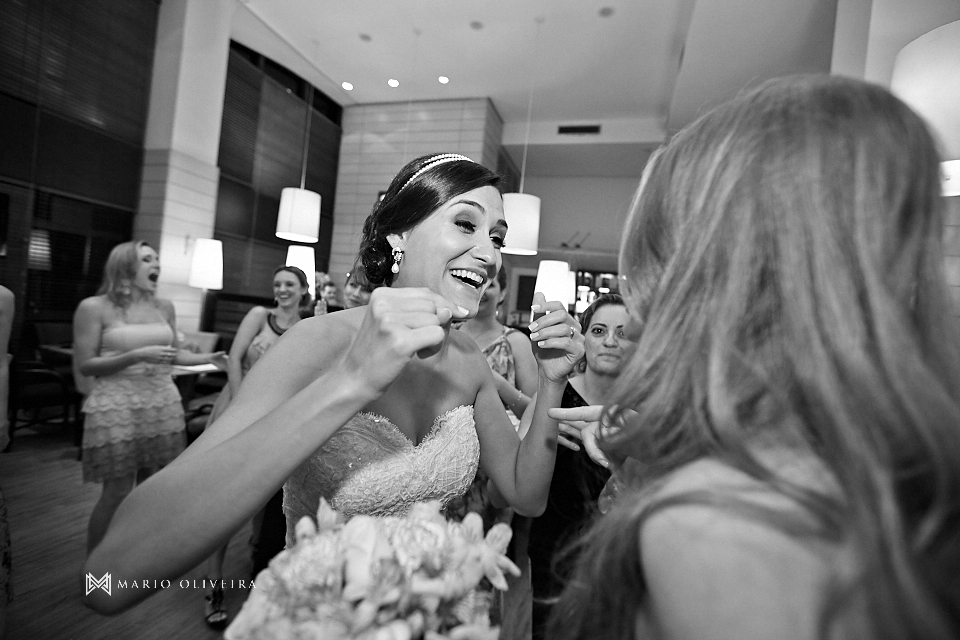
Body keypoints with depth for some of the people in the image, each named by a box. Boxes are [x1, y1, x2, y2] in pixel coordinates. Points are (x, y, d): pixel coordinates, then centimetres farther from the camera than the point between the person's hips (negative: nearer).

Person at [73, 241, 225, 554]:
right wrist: (136, 356, -19)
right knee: (116, 494, 1)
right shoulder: (94, 307, -5)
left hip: (163, 404, 4)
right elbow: (85, 365, -7)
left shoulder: (164, 307, 8)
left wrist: (208, 358, 1)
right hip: (116, 407, -4)